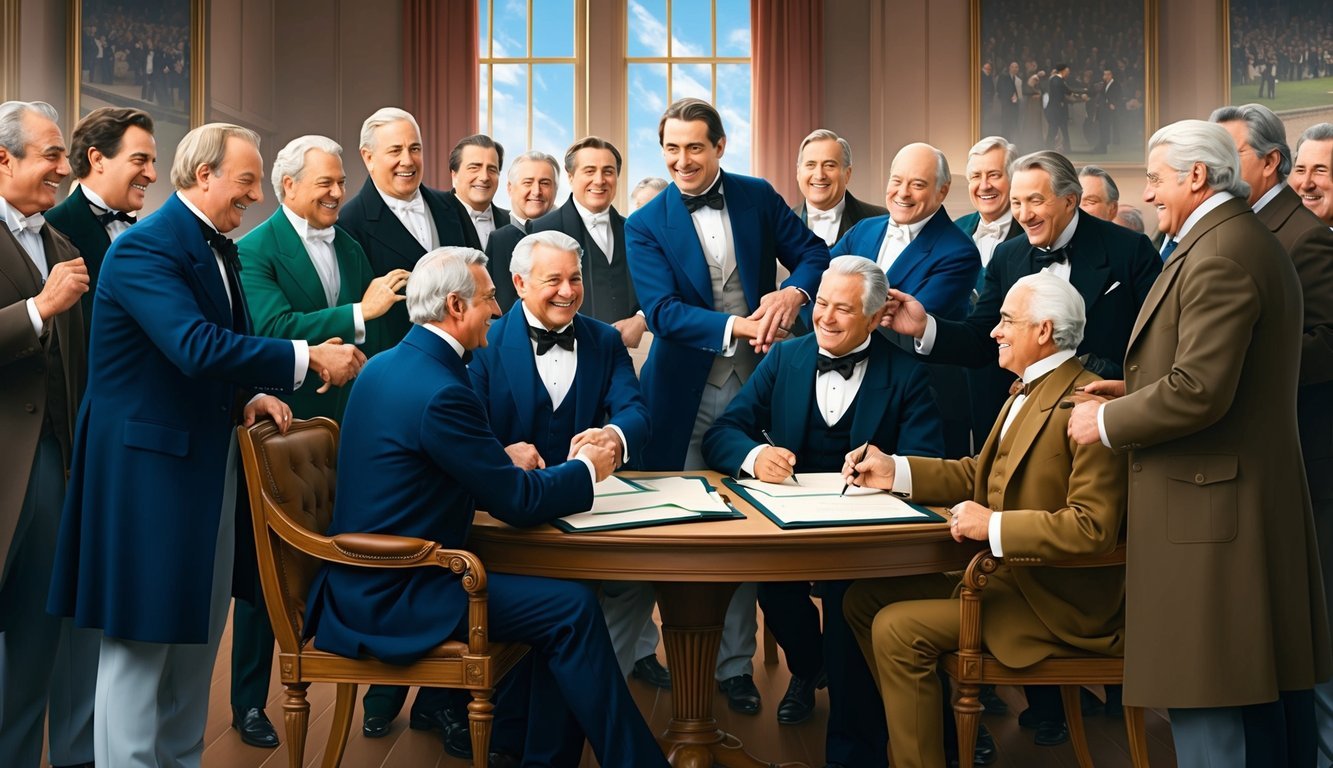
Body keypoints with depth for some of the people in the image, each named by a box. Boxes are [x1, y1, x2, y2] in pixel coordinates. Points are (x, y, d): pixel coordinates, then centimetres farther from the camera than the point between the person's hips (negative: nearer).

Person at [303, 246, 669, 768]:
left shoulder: (385, 365, 7)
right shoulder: (440, 392, -23)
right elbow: (518, 504, -16)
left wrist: (503, 461, 5)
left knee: (552, 588, 10)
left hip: (365, 579, 10)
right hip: (392, 598, -10)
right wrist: (586, 469, 0)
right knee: (572, 609, -10)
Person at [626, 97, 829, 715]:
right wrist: (736, 326, -27)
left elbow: (813, 254, 7)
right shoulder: (645, 225, -4)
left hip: (755, 384, 2)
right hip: (686, 396, -2)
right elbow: (662, 311, -14)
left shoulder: (758, 197, 4)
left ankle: (735, 663, 21)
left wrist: (793, 291, -16)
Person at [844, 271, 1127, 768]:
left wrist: (993, 526, -26)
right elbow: (976, 474, 17)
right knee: (863, 599, 6)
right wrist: (894, 472, 7)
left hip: (1055, 601, -10)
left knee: (897, 629, -19)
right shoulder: (1029, 392, 11)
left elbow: (1093, 528, -27)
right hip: (1004, 572, 10)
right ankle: (929, 726, 17)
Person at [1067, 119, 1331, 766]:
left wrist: (1108, 421, -11)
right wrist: (1138, 391, 13)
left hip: (1208, 511, -11)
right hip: (1264, 501, 11)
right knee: (1275, 684, 18)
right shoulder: (1254, 241, 16)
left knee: (1211, 710, -4)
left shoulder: (1217, 256, -18)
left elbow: (1200, 390, -24)